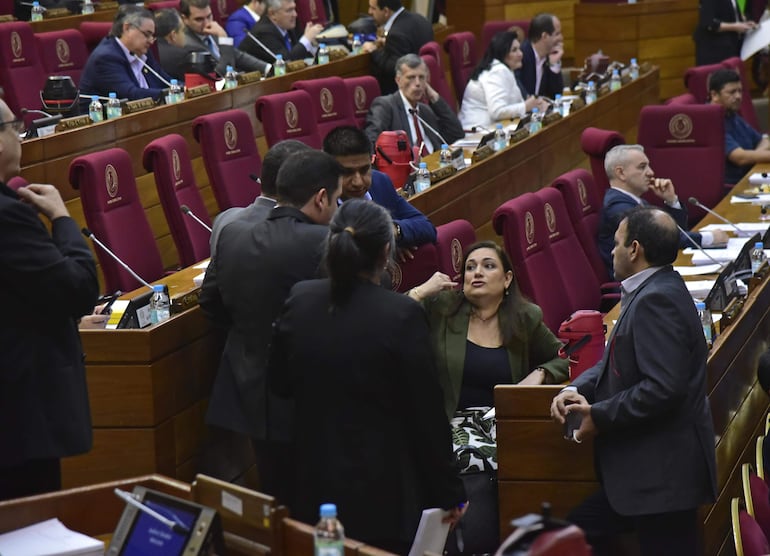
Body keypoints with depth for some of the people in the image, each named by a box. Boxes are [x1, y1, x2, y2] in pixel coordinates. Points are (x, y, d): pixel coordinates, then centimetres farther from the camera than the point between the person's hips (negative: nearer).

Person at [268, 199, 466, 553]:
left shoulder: (299, 300, -5)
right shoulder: (402, 315, -19)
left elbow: (280, 384, 9)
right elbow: (426, 414, -13)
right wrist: (448, 494, -2)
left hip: (314, 486, 5)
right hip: (382, 492, -5)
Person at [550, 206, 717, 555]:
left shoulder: (657, 299, -19)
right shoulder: (654, 291, 14)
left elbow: (662, 387, -28)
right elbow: (617, 363, 20)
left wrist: (599, 417, -17)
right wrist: (577, 390, 1)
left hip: (663, 471, -11)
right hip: (651, 468, 11)